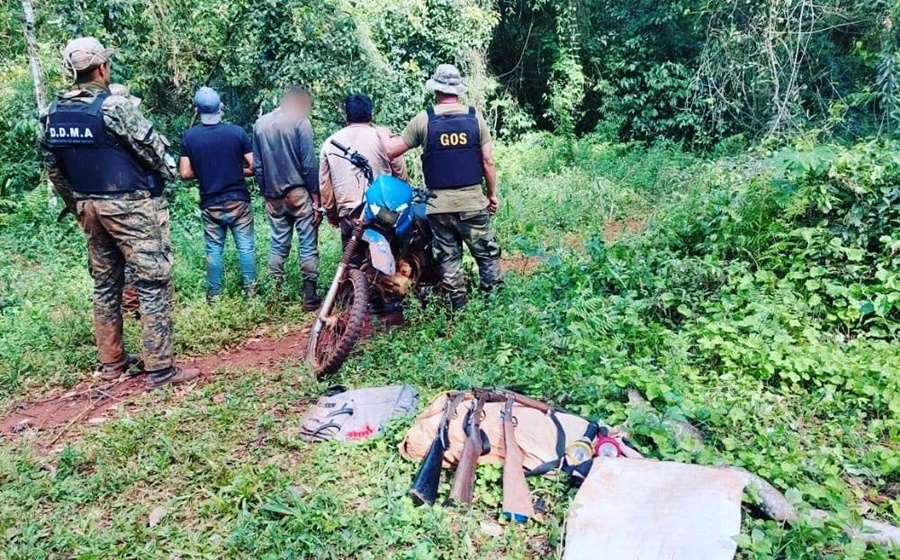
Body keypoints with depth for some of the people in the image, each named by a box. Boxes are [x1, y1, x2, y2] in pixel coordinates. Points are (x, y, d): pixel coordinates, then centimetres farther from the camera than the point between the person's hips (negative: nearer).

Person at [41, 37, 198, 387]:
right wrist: (171, 171, 10)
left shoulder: (54, 113, 7)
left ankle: (111, 362, 23)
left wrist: (77, 200, 23)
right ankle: (160, 368, -4)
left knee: (105, 284, 15)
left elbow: (53, 167, 13)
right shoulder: (114, 106, -15)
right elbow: (151, 148, -10)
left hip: (88, 208, 8)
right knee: (153, 284, -5)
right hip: (128, 207, -8)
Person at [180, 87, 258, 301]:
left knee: (214, 249, 10)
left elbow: (185, 173, -4)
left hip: (210, 204, 2)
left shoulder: (189, 137, -3)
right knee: (246, 247, 7)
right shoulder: (237, 132, -7)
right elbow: (254, 167, -7)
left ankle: (214, 293, 17)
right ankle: (250, 289, 11)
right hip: (238, 201, -1)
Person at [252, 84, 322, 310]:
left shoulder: (260, 123, 10)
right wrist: (316, 197, -6)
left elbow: (257, 165, 10)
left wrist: (265, 193, 17)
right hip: (299, 192, -5)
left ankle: (275, 294, 17)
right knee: (308, 244, 0)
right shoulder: (300, 122, -6)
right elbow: (309, 165, -11)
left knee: (278, 244, 13)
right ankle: (310, 296, 1)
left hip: (273, 195, 6)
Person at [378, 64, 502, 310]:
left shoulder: (424, 120, -2)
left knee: (448, 259, 9)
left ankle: (459, 309, 15)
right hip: (472, 202, 0)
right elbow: (488, 162, 0)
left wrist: (383, 134, 24)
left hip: (439, 206, 0)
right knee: (487, 255, 10)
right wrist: (493, 194, 11)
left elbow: (391, 151, 3)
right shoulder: (475, 117, 0)